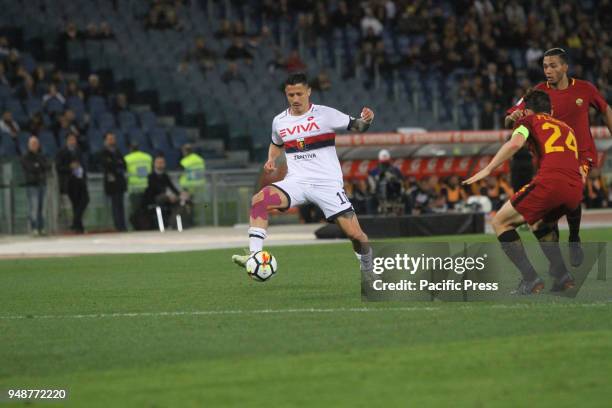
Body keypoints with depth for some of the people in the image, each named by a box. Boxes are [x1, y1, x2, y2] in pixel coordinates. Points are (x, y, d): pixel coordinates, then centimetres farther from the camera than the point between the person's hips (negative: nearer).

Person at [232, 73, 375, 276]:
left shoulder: (325, 114, -3)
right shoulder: (279, 121, 10)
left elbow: (355, 126, -1)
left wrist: (365, 120, -24)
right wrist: (271, 159, 9)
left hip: (327, 183, -3)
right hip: (296, 182, 3)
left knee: (354, 233, -10)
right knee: (259, 200, -24)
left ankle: (367, 266, 20)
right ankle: (254, 255, -24)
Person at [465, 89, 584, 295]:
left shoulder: (529, 120, 19)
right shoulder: (566, 128, 35)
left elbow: (515, 143, -4)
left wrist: (487, 170, -2)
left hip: (549, 182, -6)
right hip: (575, 190, 6)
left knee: (500, 223, 11)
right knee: (540, 223, 35)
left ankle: (531, 279, -2)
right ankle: (563, 277, 18)